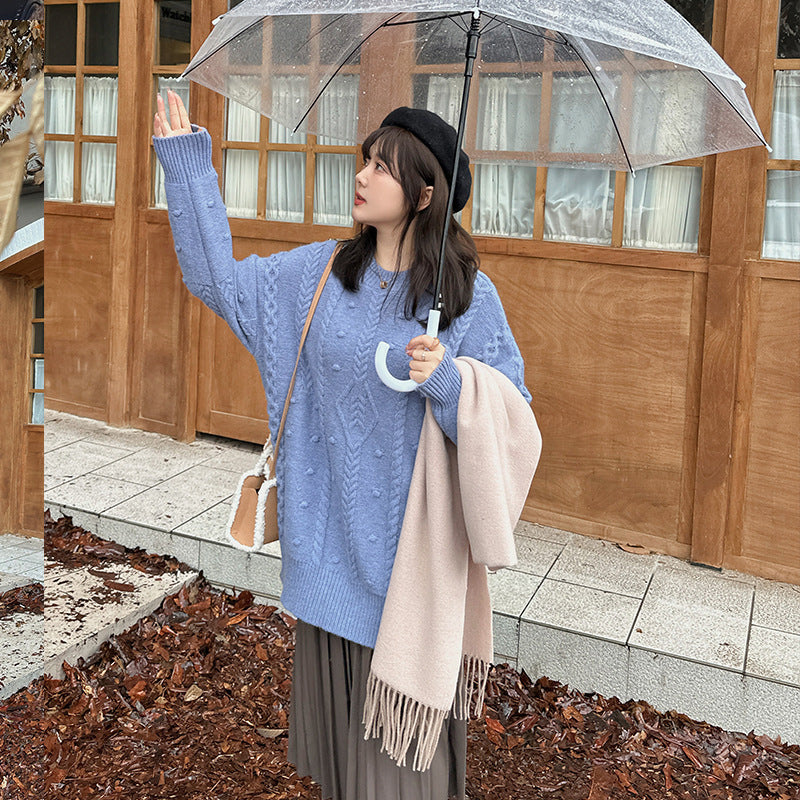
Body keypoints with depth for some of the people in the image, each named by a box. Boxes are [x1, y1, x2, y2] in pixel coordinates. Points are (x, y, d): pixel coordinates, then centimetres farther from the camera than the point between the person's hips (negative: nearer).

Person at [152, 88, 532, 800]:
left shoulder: (469, 295, -11)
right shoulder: (323, 270, 1)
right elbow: (219, 278, 5)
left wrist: (447, 382, -29)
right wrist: (189, 167, 2)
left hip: (408, 542, -4)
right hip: (331, 531, 4)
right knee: (338, 698, 20)